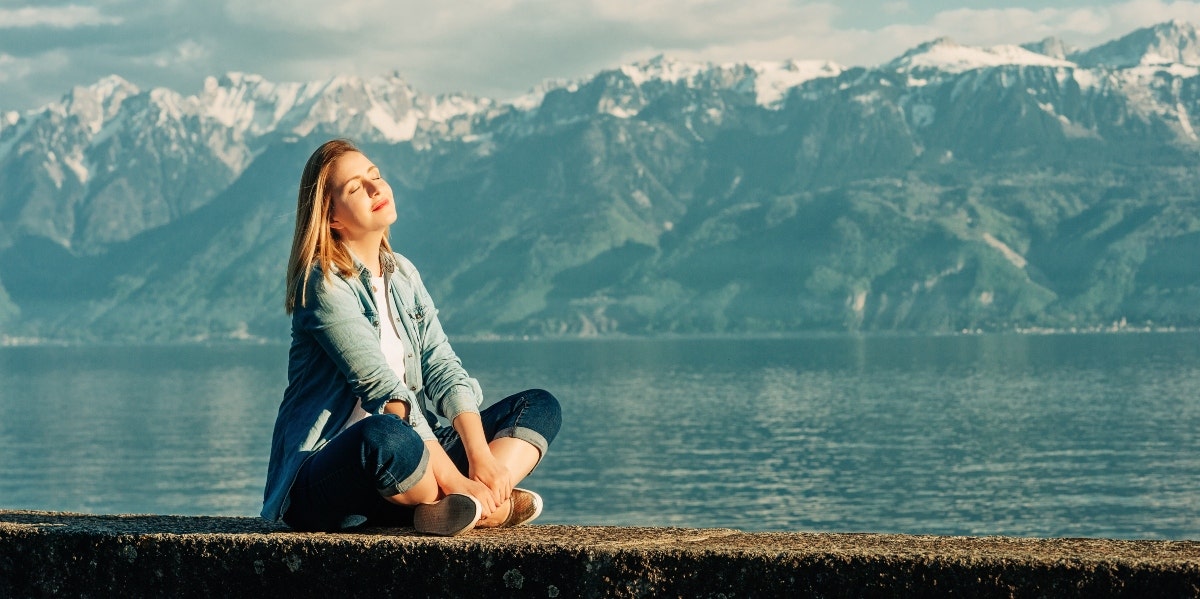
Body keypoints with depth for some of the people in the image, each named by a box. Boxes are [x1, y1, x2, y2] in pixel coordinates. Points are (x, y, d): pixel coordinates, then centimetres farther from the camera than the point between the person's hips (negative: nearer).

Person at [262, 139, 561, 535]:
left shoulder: (403, 275, 12)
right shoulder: (324, 284, -12)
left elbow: (443, 368, 2)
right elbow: (384, 390, -20)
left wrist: (481, 455, -14)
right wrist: (456, 481, -25)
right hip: (322, 485, -8)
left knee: (540, 407, 3)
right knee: (385, 436, -42)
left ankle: (472, 506, -23)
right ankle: (495, 506, -16)